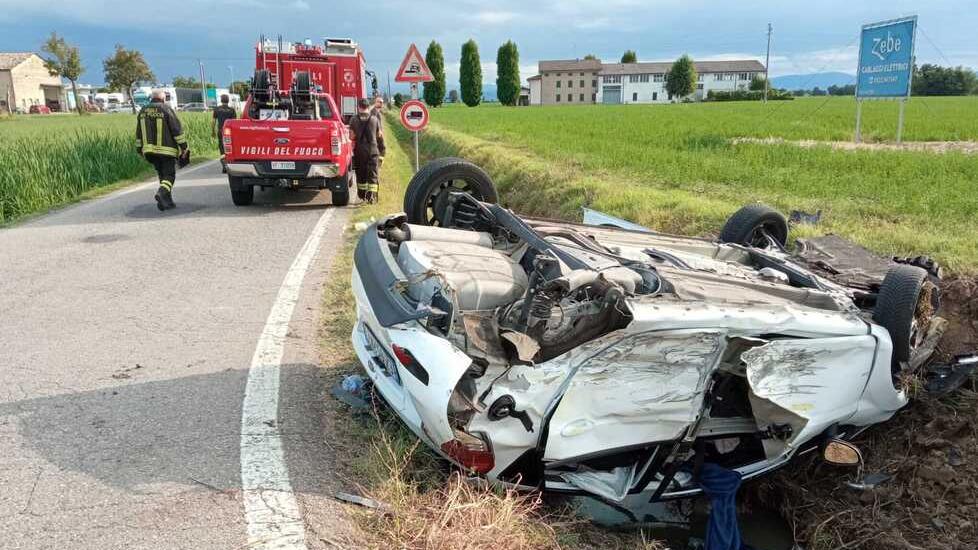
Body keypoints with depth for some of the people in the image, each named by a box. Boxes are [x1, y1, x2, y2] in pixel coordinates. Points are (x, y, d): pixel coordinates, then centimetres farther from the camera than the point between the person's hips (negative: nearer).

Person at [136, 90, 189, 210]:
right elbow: (177, 130, -9)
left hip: (150, 150, 6)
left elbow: (138, 133, 18)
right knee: (169, 175, -2)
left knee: (162, 175, 15)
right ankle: (162, 193, -27)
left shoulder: (143, 111, 13)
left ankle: (167, 201, 15)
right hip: (166, 149, -6)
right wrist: (184, 147, -5)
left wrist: (140, 149, 24)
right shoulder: (166, 109, -7)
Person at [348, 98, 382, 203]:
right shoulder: (374, 119, 0)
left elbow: (352, 136, -2)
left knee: (360, 174, 13)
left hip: (359, 151, 1)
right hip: (373, 150, -1)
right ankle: (372, 196, -11)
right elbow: (379, 134, 8)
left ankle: (362, 195, 20)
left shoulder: (354, 120, -2)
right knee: (372, 175, 0)